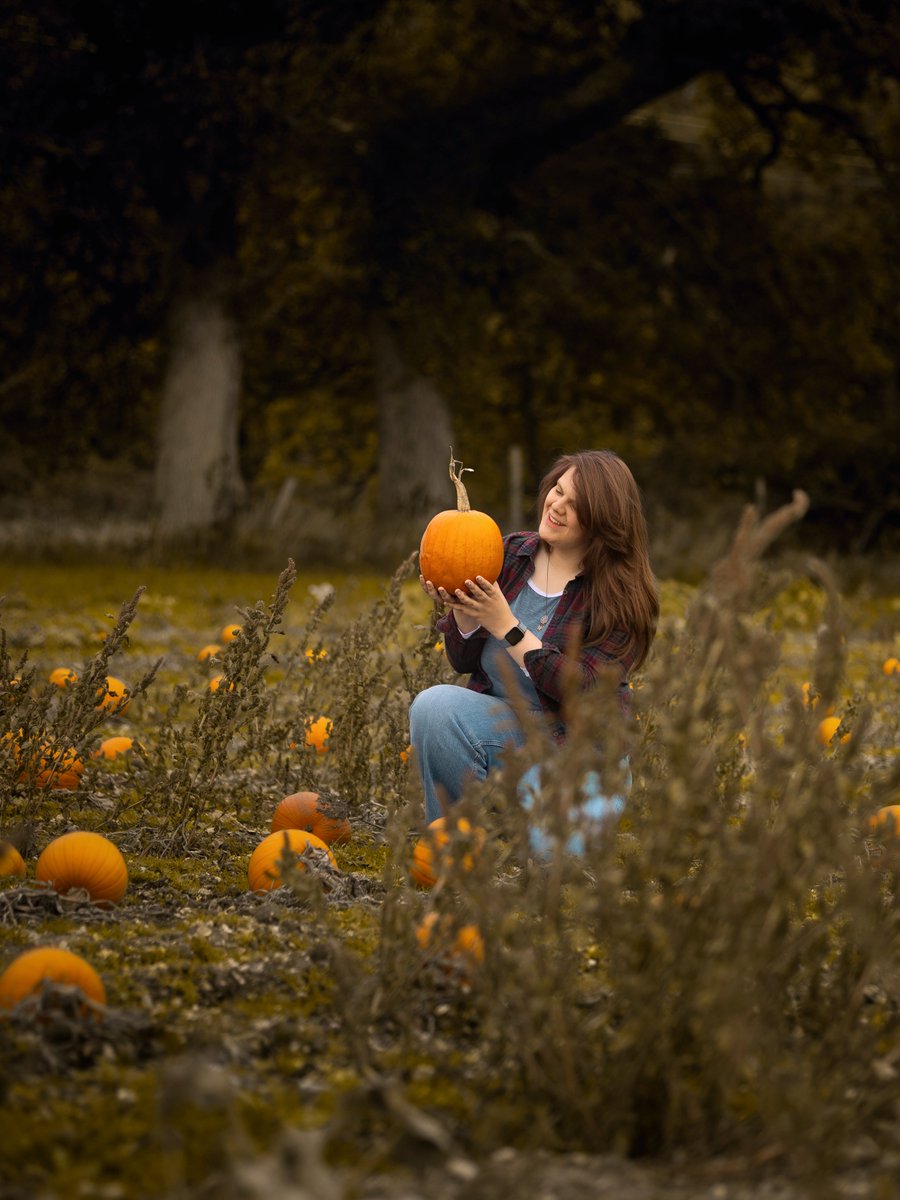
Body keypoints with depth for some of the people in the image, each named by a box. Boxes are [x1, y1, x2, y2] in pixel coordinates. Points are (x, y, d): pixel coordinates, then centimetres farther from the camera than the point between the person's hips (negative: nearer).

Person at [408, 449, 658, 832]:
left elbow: (584, 690, -18)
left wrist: (506, 626, -21)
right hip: (499, 723, 4)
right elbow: (464, 661, 8)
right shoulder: (510, 553, 5)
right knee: (433, 706, -28)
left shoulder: (622, 596, -8)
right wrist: (461, 609, -14)